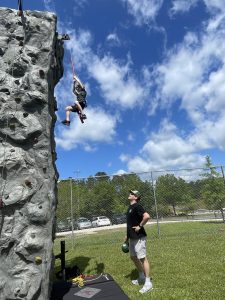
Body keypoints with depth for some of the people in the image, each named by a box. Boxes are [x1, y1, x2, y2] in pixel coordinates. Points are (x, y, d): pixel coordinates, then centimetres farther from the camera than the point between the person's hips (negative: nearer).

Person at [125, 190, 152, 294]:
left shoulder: (137, 206, -17)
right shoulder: (130, 207, 12)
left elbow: (147, 216, -31)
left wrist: (140, 226, -21)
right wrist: (127, 235, 21)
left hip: (139, 237, -10)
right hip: (132, 237, 10)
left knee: (142, 258, -2)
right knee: (133, 257, 19)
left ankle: (148, 283, 10)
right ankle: (142, 277, 35)